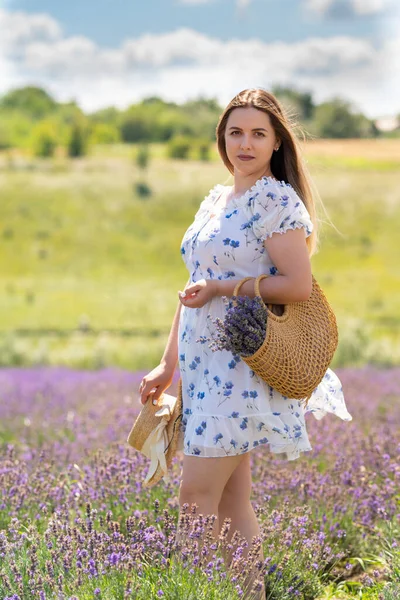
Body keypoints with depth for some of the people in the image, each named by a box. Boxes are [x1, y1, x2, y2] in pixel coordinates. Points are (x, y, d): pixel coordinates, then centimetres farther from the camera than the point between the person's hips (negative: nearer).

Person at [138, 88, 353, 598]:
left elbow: (298, 286, -18)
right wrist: (169, 364, 19)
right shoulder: (215, 200, 16)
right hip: (206, 366, 8)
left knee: (196, 497, -10)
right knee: (231, 500, 9)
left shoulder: (277, 202, -9)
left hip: (245, 368, -8)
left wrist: (220, 288, -16)